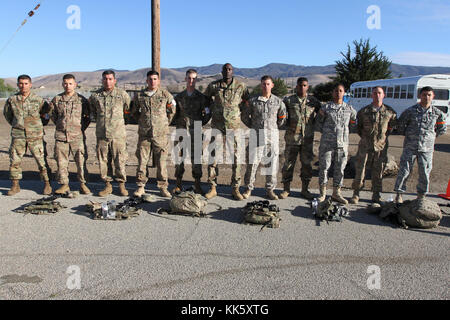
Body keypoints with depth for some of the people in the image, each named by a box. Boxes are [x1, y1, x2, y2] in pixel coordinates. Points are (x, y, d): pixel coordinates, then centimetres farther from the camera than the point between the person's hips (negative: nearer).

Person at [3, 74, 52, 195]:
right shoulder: (12, 100, 4)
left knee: (40, 160, 0)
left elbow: (46, 111, 14)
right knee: (15, 160, 4)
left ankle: (47, 184, 9)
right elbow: (7, 114, 20)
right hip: (18, 135, 2)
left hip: (35, 135, -2)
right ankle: (15, 185, 15)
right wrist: (16, 125, 16)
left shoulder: (38, 100, -1)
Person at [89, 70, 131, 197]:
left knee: (120, 160, 0)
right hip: (101, 134, 3)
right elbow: (92, 110, 25)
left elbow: (130, 109, 14)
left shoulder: (122, 94, 1)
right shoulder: (95, 96, 7)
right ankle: (107, 185, 18)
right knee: (102, 160, 6)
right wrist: (98, 119, 17)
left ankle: (121, 185, 15)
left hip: (118, 133, -2)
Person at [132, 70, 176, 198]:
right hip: (144, 134, 2)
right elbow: (134, 112, 20)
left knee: (161, 161, 2)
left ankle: (163, 187, 13)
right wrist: (142, 122, 13)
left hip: (161, 134, -1)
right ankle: (140, 187, 14)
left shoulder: (165, 95, 2)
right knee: (142, 161, 3)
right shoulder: (139, 96, 6)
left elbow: (172, 111, 14)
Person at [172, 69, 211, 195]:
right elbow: (174, 113, 17)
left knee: (196, 158, 0)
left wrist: (201, 123, 2)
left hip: (195, 131, -2)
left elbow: (208, 113, 8)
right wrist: (177, 123, 4)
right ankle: (179, 184, 14)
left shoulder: (202, 97, 4)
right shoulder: (179, 97, 9)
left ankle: (197, 185, 8)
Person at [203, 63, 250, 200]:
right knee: (212, 156, 0)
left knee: (236, 158, 2)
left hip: (234, 127, 0)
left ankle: (235, 189, 14)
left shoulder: (241, 86, 2)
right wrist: (212, 110, 13)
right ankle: (213, 188, 11)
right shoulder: (213, 85, 5)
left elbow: (247, 103, 14)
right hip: (217, 126, 1)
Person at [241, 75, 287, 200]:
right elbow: (245, 116, 13)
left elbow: (282, 118, 19)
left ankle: (270, 190, 17)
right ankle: (248, 188, 11)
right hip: (257, 135, -1)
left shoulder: (278, 101, 5)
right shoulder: (253, 101, 2)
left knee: (272, 163, 4)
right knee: (252, 163, -2)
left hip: (272, 136, 1)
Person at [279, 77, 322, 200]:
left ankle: (305, 189, 22)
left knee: (307, 164, 8)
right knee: (288, 163, 2)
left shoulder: (314, 101, 8)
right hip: (292, 137, -2)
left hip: (308, 138, 2)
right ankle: (286, 189, 15)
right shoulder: (288, 101, 3)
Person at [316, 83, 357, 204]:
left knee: (340, 168, 7)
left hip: (342, 144, 2)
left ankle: (336, 193, 19)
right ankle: (323, 193, 12)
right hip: (327, 143, -2)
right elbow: (319, 123, 10)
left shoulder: (350, 109, 9)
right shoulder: (325, 108, 2)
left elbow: (352, 125, 18)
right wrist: (327, 133, 6)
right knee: (324, 167, 0)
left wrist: (343, 132, 12)